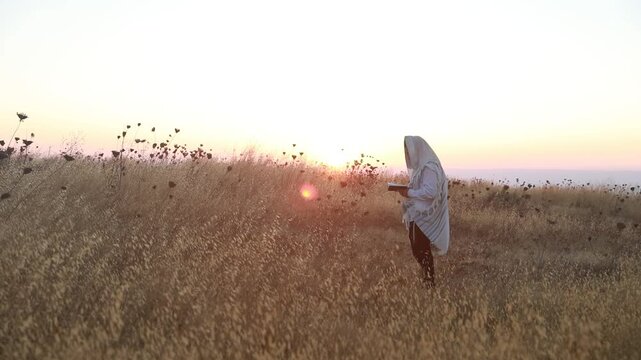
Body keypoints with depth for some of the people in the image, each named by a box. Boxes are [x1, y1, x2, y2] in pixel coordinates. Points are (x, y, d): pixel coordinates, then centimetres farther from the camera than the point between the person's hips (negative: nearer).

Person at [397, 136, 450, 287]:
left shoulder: (429, 167, -17)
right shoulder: (420, 166, 13)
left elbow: (430, 192, -25)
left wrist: (408, 193, -18)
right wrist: (407, 189, 5)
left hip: (424, 216, -10)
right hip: (418, 215, 10)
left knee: (422, 251, -3)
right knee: (417, 250, 14)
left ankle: (429, 283, 8)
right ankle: (427, 278, 25)